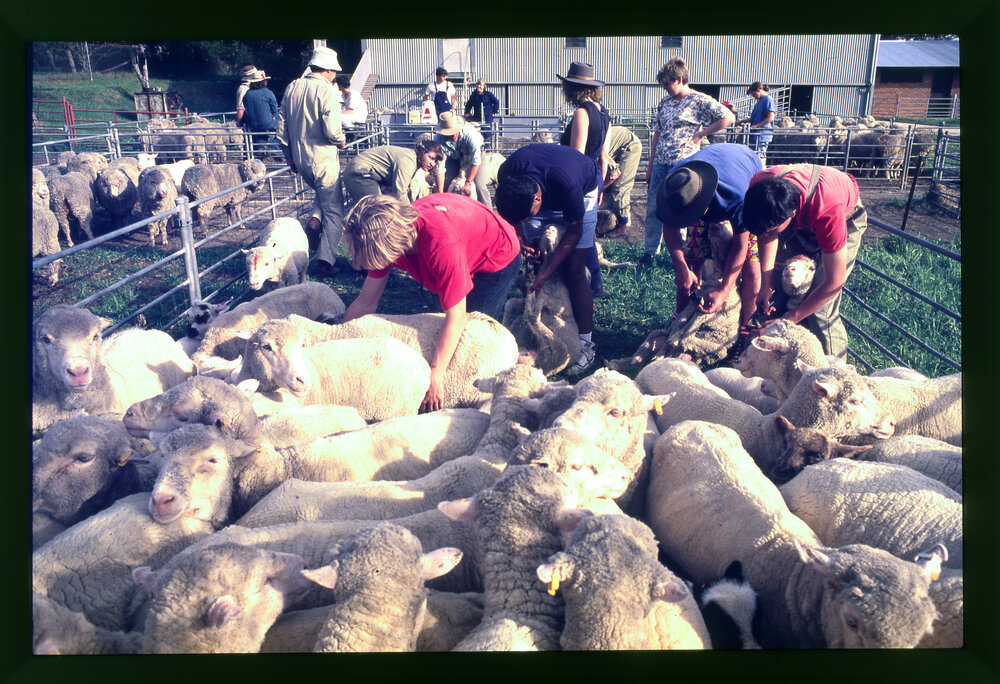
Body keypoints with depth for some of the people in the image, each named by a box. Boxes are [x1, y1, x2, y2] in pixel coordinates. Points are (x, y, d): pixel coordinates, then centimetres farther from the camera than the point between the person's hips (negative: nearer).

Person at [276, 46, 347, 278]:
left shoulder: (292, 87, 6)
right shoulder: (327, 91, -14)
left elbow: (281, 124, 10)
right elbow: (332, 130, -21)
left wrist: (288, 153, 19)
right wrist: (341, 142, 1)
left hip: (299, 159, 7)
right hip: (323, 159, -6)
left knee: (322, 194, 32)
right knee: (333, 211, 3)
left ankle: (315, 221, 7)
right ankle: (325, 261, -2)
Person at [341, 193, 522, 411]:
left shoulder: (442, 245, -45)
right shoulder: (386, 235, -21)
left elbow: (457, 318, -40)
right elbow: (366, 302, -12)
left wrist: (435, 375, -37)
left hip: (499, 259, -7)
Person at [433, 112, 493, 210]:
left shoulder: (470, 133, -40)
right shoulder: (438, 140, -32)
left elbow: (476, 162, -29)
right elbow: (439, 169, -27)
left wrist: (468, 183, -30)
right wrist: (440, 193, -29)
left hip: (474, 152, -3)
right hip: (453, 157, 3)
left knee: (479, 185, -19)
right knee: (443, 183, -7)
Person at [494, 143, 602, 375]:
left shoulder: (568, 185, -42)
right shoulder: (506, 173, -30)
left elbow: (574, 233, -26)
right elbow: (511, 210, -6)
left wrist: (546, 273, -26)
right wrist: (519, 236, -20)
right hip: (545, 192, 5)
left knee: (573, 269, -13)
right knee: (531, 258, -6)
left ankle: (586, 342, -8)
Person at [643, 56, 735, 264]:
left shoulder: (699, 100, -6)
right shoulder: (664, 102, 12)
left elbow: (728, 117, -9)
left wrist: (700, 134, -9)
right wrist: (651, 164, 13)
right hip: (661, 163, 6)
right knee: (653, 208, 6)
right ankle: (650, 251, 17)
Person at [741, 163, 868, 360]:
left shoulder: (827, 211, -44)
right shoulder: (759, 186, -33)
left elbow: (834, 283, -33)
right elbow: (766, 233, -11)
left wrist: (790, 319, -27)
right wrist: (766, 284, -18)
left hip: (845, 219, -5)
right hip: (800, 217, 5)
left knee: (820, 311, -14)